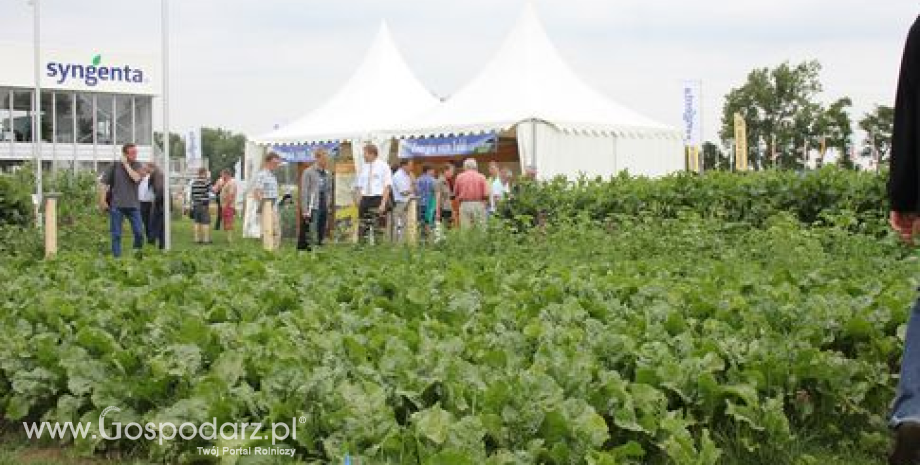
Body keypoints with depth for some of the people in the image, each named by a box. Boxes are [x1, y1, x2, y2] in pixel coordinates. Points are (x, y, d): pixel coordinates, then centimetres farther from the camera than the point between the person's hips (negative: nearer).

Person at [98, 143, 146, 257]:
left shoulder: (138, 166, 5)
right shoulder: (115, 165, 2)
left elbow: (136, 178, -17)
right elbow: (104, 183, 3)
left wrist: (126, 165, -10)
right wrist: (102, 201, -3)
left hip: (133, 205, 1)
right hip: (116, 205, -1)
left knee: (139, 232, -2)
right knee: (116, 235, 2)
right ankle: (116, 257, 9)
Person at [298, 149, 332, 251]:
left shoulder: (327, 174, 13)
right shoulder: (308, 172, -4)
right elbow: (304, 192, -7)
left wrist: (328, 205, 11)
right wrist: (305, 210, -12)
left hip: (323, 209, 6)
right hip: (312, 209, -6)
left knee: (321, 234, 8)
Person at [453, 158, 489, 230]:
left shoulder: (460, 177, 4)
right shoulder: (481, 177, 1)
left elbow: (455, 193, 8)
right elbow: (486, 194, -6)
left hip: (464, 205, 1)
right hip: (478, 205, -1)